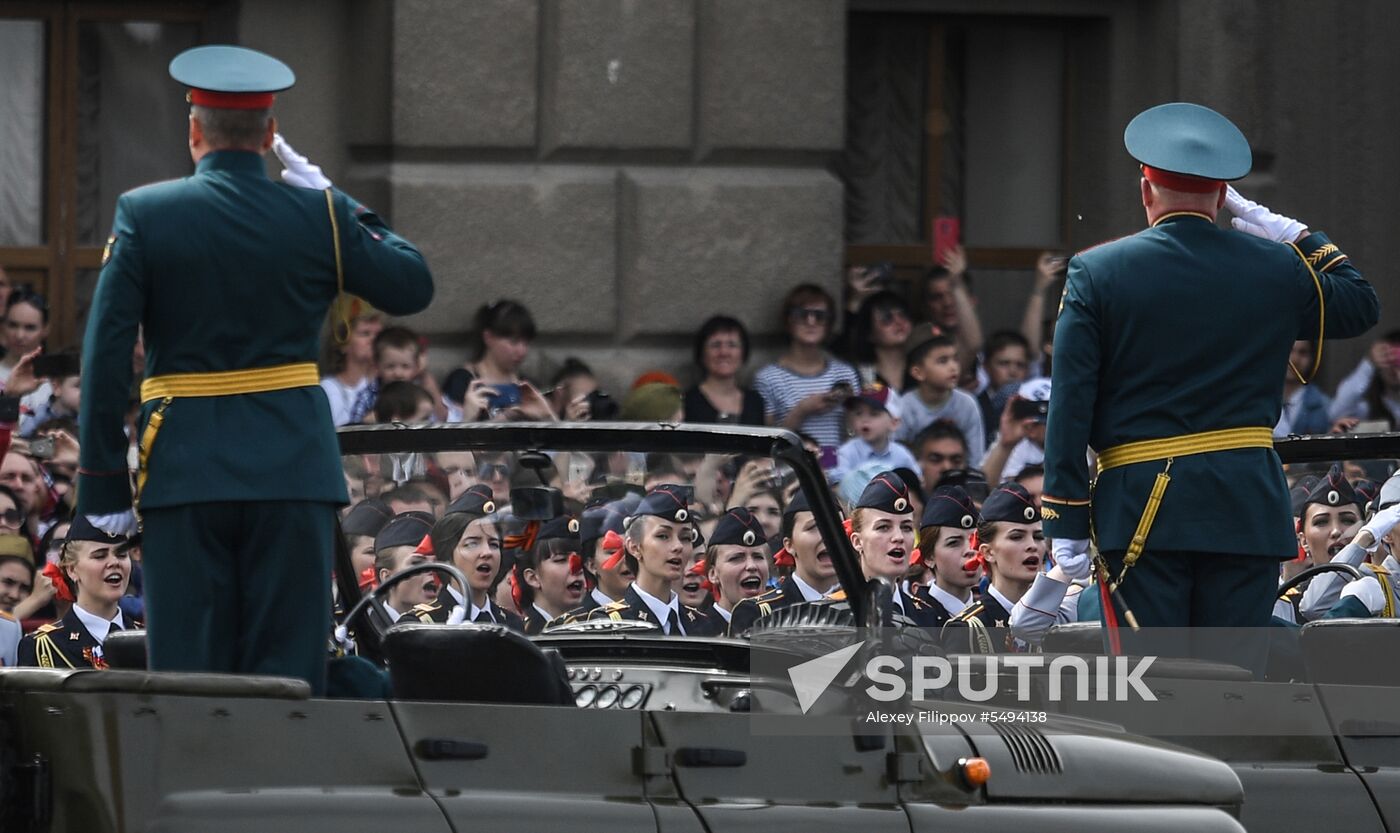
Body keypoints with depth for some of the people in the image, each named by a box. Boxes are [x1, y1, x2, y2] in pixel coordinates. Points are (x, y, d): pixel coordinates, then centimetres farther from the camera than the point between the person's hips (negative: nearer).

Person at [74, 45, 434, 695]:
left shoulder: (144, 215, -2)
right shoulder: (318, 214, -1)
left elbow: (106, 356, -5)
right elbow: (412, 287, 11)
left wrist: (103, 483, -1)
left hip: (184, 470, -1)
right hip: (293, 467, 1)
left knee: (187, 671, 3)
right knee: (288, 672, 3)